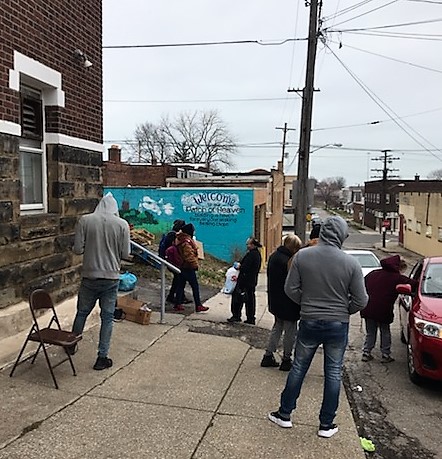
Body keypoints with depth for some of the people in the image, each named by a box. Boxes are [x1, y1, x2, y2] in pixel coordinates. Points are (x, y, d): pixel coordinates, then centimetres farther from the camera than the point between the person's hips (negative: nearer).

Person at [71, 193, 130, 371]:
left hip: (89, 277, 1)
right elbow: (125, 254, -4)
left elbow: (77, 249, -6)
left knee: (82, 312, 21)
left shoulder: (84, 221, -6)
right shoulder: (122, 224, -7)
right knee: (107, 317, 9)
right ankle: (102, 357, 12)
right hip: (111, 278, -1)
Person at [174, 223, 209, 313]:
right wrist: (195, 264, -13)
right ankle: (198, 306, 5)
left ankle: (178, 304, 18)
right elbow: (189, 256, -24)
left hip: (182, 266, 10)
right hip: (188, 267, -10)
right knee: (195, 286, -1)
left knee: (180, 285, 13)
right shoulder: (187, 241, -21)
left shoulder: (180, 239, 9)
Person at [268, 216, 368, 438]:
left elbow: (290, 289, -6)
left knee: (298, 368, 15)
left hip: (309, 322, 1)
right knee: (333, 374, 13)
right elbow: (361, 300, -7)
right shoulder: (351, 263, -12)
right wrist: (343, 311, 11)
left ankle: (284, 414, 27)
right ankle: (326, 424, 24)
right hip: (338, 325, -1)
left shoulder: (302, 256, -10)